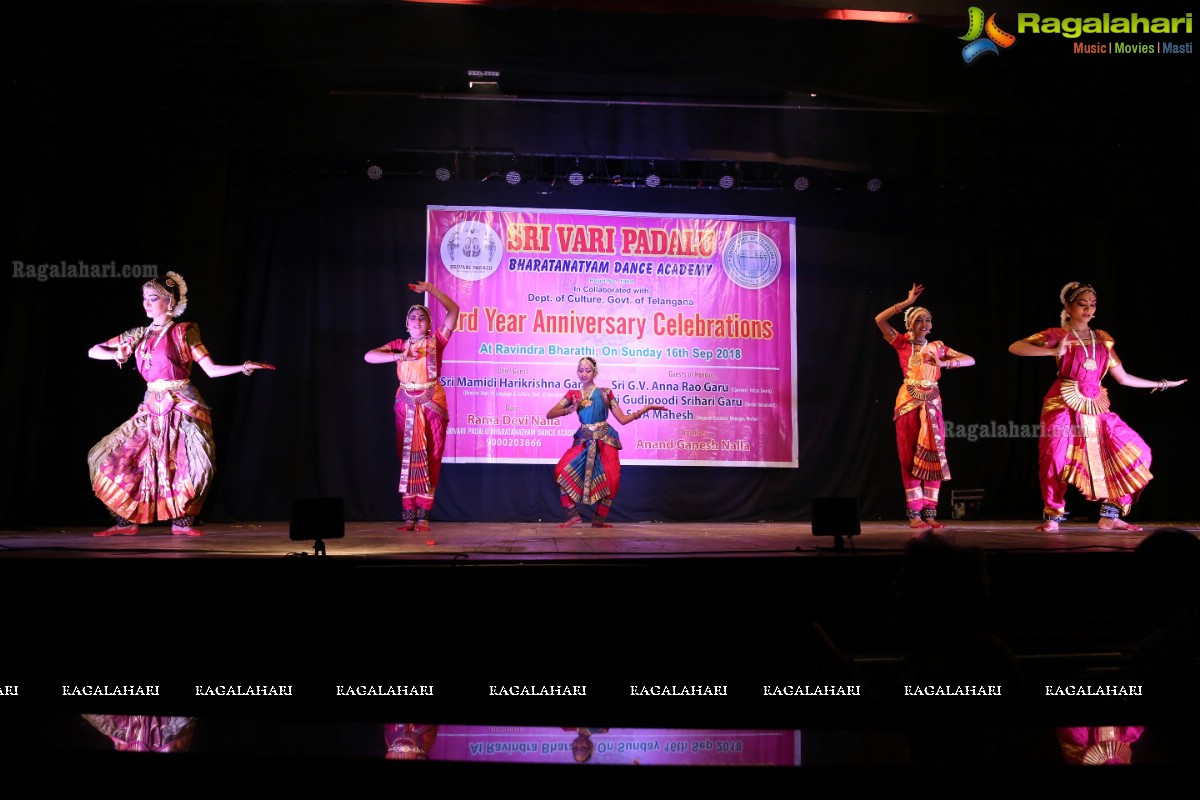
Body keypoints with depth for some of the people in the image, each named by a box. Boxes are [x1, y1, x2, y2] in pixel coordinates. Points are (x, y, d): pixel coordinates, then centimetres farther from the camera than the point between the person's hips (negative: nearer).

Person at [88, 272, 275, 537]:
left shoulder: (183, 332, -1)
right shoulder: (139, 335, 12)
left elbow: (211, 370, -3)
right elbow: (93, 352, 17)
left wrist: (244, 367, -17)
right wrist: (118, 354, -3)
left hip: (183, 408, -5)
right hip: (152, 409, 5)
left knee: (193, 462, -22)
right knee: (113, 457, -1)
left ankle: (182, 521, -4)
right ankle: (125, 521, 9)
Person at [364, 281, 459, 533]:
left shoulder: (436, 341, 5)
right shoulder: (400, 344, 11)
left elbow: (453, 310, -3)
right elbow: (369, 356, -1)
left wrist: (430, 289, -5)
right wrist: (399, 356, -13)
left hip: (433, 404, -2)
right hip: (407, 405, 2)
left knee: (430, 458, -4)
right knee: (408, 458, 0)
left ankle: (423, 515, -1)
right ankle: (409, 515, 2)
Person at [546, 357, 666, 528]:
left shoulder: (605, 393, 3)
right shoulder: (573, 394, 7)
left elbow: (623, 419, 2)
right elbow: (549, 415, 1)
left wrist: (645, 409, -7)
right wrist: (570, 410, -15)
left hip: (605, 440, -2)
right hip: (584, 440, 2)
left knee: (611, 479, -16)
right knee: (562, 471, -15)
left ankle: (599, 519, 3)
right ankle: (573, 515, -2)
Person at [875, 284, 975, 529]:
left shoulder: (937, 347, 12)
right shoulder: (903, 344, 4)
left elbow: (970, 360, 9)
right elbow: (879, 320, -9)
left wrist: (943, 363, -6)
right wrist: (907, 302, -8)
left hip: (932, 404, 3)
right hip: (909, 403, -3)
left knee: (933, 457, 1)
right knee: (910, 457, -2)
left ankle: (930, 513, 6)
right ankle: (914, 514, 0)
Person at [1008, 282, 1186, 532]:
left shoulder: (1102, 339, 15)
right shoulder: (1057, 336, 1)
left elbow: (1123, 378, 20)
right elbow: (1015, 347, -11)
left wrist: (1161, 383, 22)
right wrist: (1054, 352, -19)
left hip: (1095, 408, 5)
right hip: (1064, 406, -5)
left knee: (1133, 451, 1)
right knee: (1056, 457, -18)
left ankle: (1110, 516, 9)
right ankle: (1052, 517, -2)